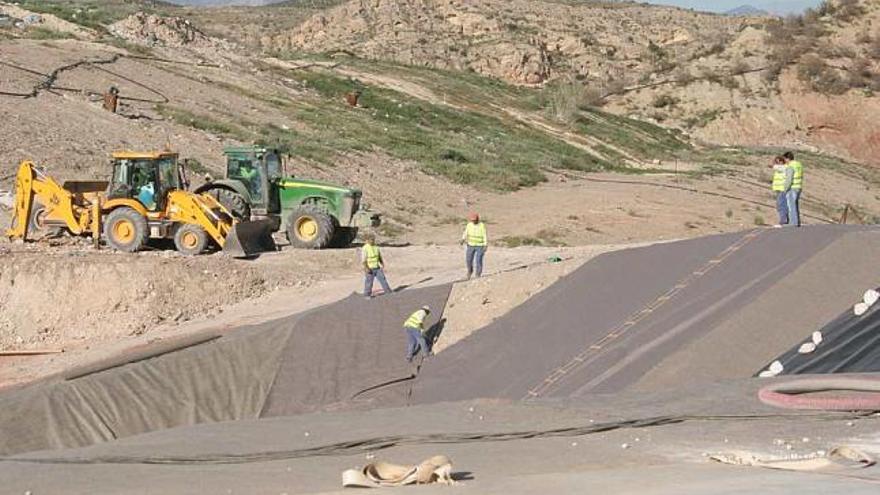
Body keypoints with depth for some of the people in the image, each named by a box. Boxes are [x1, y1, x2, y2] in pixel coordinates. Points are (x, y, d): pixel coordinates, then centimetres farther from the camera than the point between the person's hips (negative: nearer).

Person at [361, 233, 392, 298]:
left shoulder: (376, 247, 6)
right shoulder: (364, 249, -15)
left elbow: (380, 257, 16)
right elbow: (363, 260, -18)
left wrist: (383, 265, 12)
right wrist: (366, 268, -24)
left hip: (377, 268, 6)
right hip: (370, 269, -6)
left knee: (382, 279, 6)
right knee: (369, 282, 0)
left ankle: (388, 291, 14)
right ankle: (367, 295, 12)